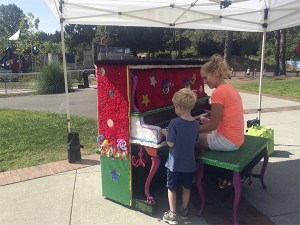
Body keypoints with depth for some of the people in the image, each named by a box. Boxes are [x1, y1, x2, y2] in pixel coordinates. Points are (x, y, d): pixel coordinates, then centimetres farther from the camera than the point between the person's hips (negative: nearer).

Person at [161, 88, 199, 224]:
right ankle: (184, 211, 36)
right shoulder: (196, 124, -5)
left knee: (172, 189, 14)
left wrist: (165, 134, 0)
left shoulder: (174, 123, -21)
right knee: (186, 188, 22)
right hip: (189, 163, 4)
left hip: (175, 163, -4)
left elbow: (171, 143, -19)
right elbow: (195, 141, 7)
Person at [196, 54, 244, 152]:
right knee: (201, 134, 22)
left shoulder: (218, 92, -19)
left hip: (228, 141, -9)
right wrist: (209, 120, 12)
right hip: (236, 137, 9)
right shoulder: (229, 88, 8)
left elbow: (213, 126, -17)